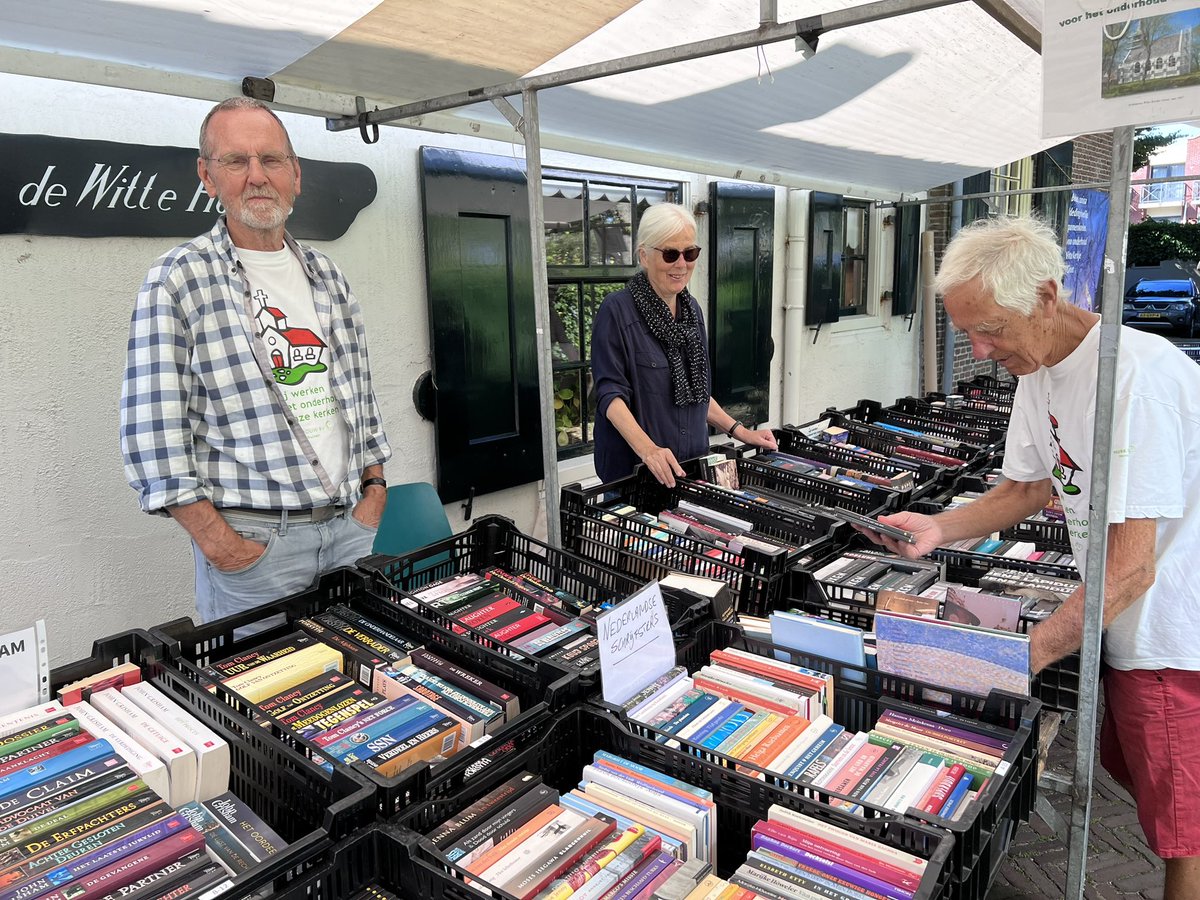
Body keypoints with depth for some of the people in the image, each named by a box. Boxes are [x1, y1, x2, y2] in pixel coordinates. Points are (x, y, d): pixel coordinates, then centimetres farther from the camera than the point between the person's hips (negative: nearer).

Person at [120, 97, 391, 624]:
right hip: (251, 538, -5)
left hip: (350, 524, 5)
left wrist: (374, 487, 8)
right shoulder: (178, 281, -6)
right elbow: (152, 430, -11)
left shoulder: (325, 276, 11)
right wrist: (212, 536, -14)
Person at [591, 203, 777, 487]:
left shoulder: (691, 308, 9)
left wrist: (740, 431, 7)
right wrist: (648, 449, -32)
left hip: (691, 466, 6)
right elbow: (611, 393, -18)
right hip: (633, 471, -6)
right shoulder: (617, 310, -12)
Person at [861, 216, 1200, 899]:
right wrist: (939, 528, -2)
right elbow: (1028, 488, 14)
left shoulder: (1137, 375, -27)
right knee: (1125, 770, 20)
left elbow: (1130, 568, -29)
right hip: (1125, 631, 8)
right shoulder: (1040, 369, 3)